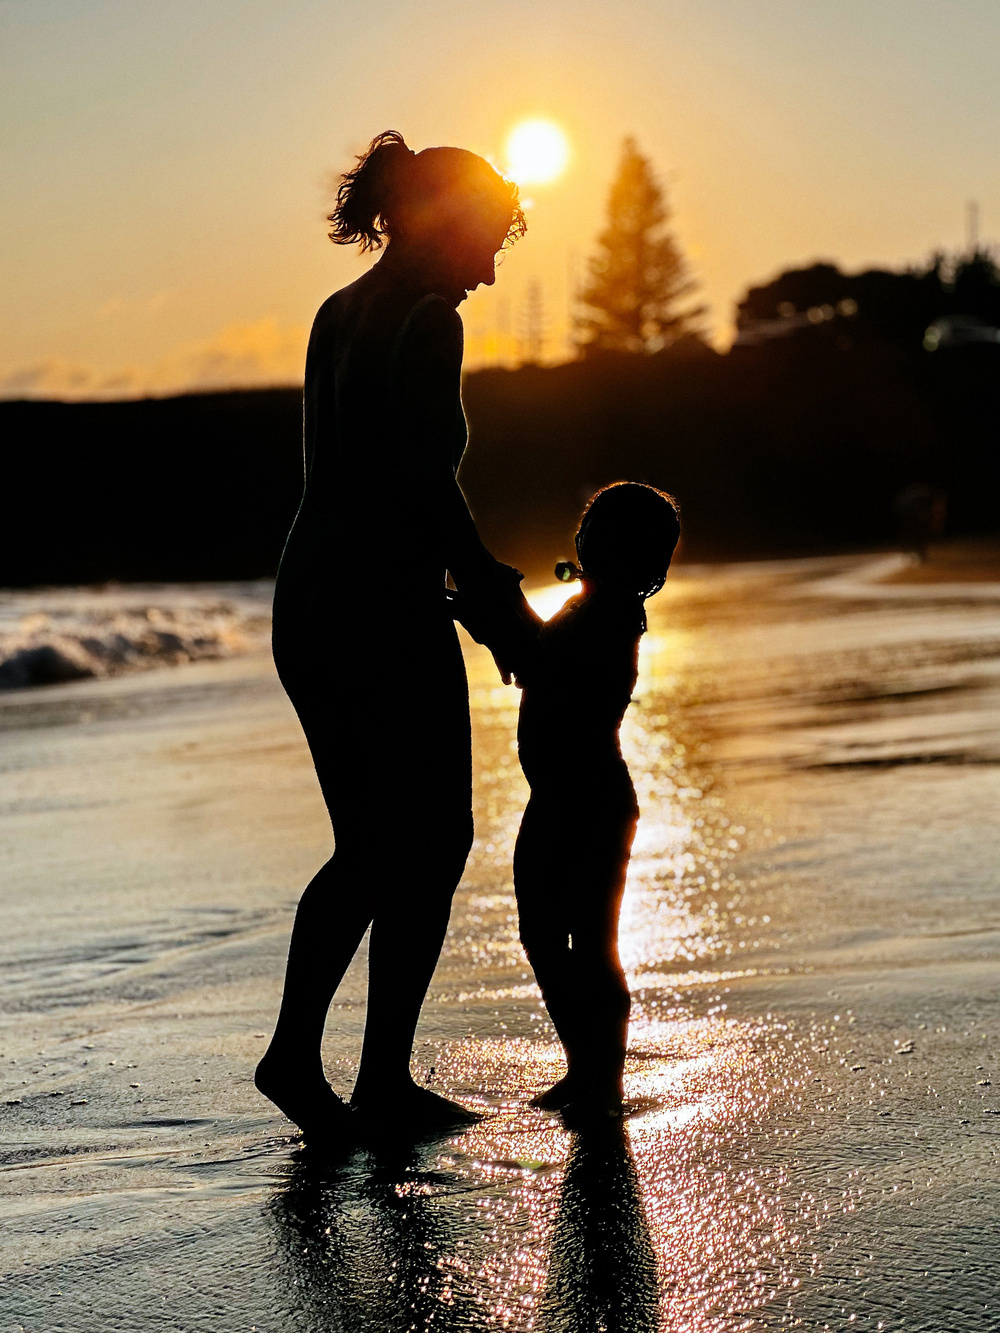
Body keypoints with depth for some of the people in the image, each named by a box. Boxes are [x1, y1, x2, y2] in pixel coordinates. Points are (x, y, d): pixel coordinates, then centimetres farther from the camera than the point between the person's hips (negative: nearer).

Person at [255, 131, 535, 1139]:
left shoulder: (338, 316, 16)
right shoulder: (426, 322, -11)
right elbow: (426, 483, -18)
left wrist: (472, 585, 20)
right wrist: (501, 600, -9)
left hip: (307, 601, 9)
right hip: (385, 610, -9)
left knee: (367, 845, 17)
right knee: (431, 840, 4)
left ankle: (295, 1051, 11)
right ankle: (384, 1078, 9)